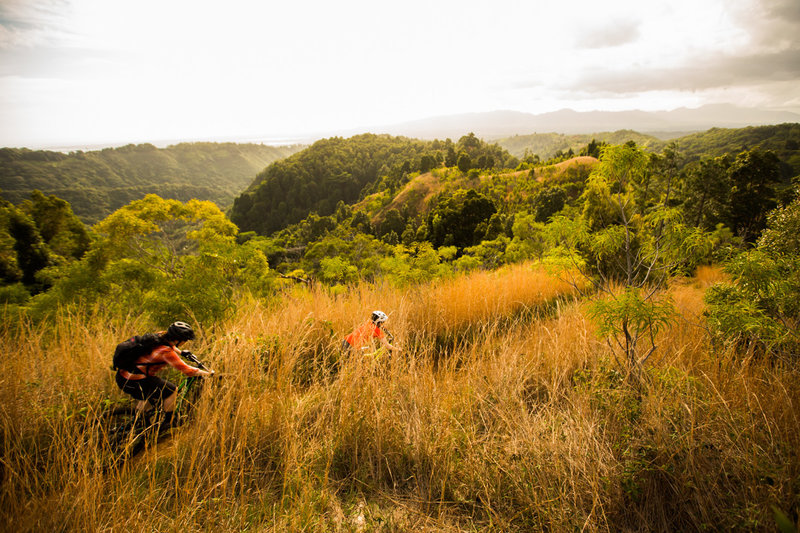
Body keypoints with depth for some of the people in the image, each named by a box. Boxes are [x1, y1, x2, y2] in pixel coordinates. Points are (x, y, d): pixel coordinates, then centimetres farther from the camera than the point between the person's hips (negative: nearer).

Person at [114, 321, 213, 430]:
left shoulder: (161, 336, 0)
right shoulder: (166, 352, -24)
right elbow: (185, 370, -21)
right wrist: (207, 373, -11)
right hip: (132, 383, -9)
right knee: (171, 390, -2)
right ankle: (166, 423, 14)